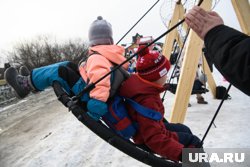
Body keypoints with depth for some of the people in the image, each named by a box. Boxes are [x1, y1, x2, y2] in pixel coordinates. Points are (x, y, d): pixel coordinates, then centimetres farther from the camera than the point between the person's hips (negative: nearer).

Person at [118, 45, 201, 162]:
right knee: (193, 141, -2)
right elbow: (154, 139, -43)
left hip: (153, 128, 10)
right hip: (150, 140, -10)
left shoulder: (138, 82, -13)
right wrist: (181, 153, -47)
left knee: (184, 129, 23)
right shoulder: (147, 101, -40)